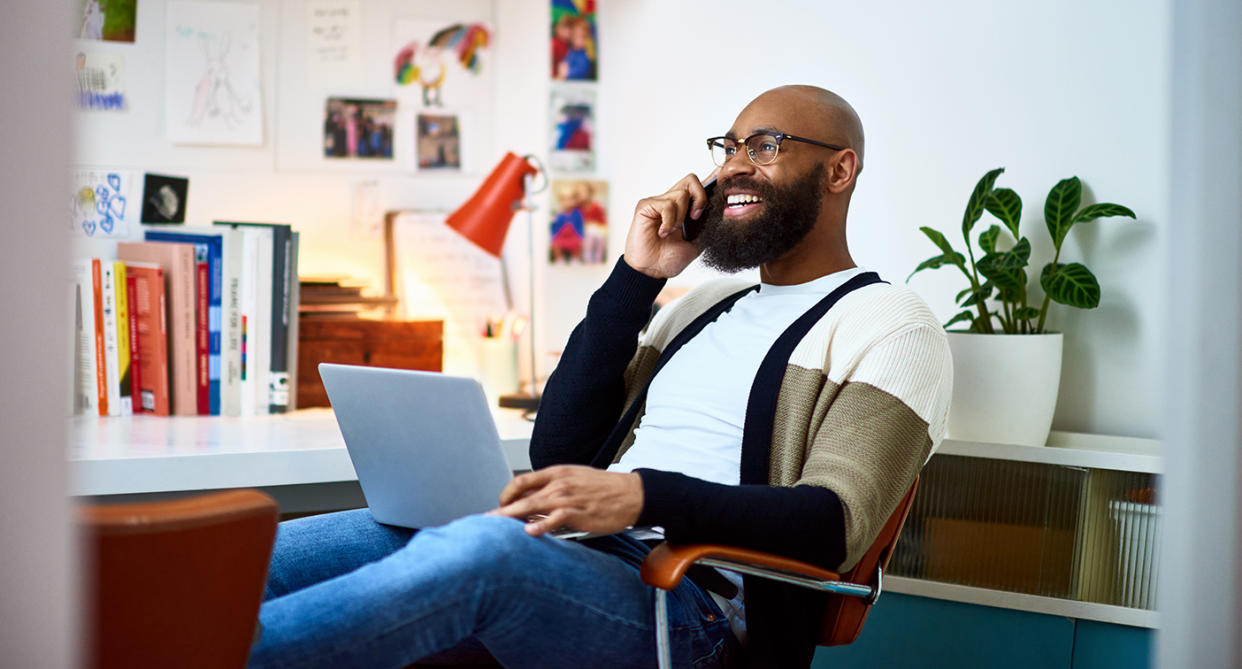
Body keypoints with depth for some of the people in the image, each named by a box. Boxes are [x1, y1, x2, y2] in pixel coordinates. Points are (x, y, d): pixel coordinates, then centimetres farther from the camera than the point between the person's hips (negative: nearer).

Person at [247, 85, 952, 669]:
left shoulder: (892, 326, 4)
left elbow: (834, 524, -12)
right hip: (572, 555, 7)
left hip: (695, 603, -7)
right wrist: (634, 280, 9)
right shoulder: (704, 305, 26)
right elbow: (558, 451, 16)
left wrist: (644, 495, -26)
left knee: (483, 549, -38)